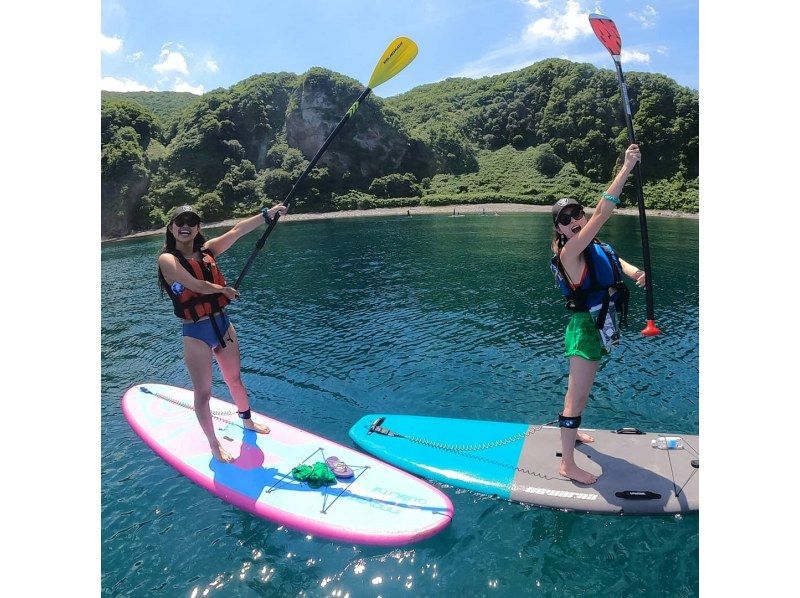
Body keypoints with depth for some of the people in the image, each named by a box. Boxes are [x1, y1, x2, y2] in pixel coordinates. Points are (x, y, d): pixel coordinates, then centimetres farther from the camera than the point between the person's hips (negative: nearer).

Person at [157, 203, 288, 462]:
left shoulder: (207, 250, 3)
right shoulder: (167, 259, -12)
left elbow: (238, 230, -6)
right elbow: (196, 285, -22)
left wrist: (267, 213, -12)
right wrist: (225, 290, -6)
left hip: (222, 324, 5)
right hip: (195, 333, -5)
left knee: (235, 379, 21)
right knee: (203, 392, 7)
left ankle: (248, 422, 44)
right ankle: (214, 444, 25)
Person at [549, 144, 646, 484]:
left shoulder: (591, 246, 5)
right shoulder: (569, 252, -22)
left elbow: (612, 258, 24)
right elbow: (603, 212, -30)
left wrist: (633, 272, 3)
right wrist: (626, 168, -29)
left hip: (598, 327, 10)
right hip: (586, 328, -9)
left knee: (580, 388, 25)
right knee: (577, 396, -3)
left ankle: (570, 432, 46)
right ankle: (567, 465, 7)